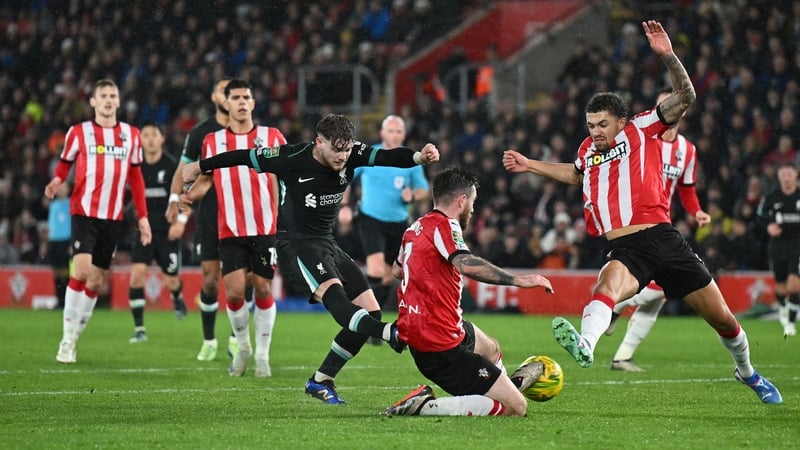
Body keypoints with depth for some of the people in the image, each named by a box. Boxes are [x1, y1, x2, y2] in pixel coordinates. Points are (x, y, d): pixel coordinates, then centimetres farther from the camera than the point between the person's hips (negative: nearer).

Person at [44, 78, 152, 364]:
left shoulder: (131, 135, 10)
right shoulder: (78, 132, 2)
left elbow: (136, 178, 14)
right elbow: (64, 164, 8)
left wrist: (142, 216, 9)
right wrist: (56, 182, -15)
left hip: (113, 217, 4)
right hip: (84, 212, -4)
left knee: (96, 281, 6)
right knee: (82, 271, -20)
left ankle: (74, 340, 15)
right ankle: (67, 338, -12)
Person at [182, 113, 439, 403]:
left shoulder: (351, 156, -4)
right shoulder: (291, 159, -15)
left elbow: (388, 157, -17)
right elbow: (244, 157, -3)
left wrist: (419, 157, -38)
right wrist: (200, 167, 8)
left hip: (327, 245, 7)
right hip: (295, 245, -7)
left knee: (370, 311, -1)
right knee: (333, 293, -34)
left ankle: (320, 382, 7)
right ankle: (391, 335, -58)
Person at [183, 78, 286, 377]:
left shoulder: (272, 137, 6)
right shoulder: (212, 142, 10)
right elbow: (206, 179, 17)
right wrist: (185, 197, 0)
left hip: (266, 228, -1)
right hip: (230, 230, 1)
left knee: (263, 288, -1)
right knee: (234, 291, -9)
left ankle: (262, 354, 11)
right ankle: (243, 347, 14)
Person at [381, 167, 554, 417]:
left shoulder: (415, 227, 11)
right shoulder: (444, 225, -15)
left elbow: (397, 270, 33)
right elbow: (466, 264, -36)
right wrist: (518, 279, -35)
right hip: (443, 347, -10)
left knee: (491, 350, 34)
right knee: (516, 408, -10)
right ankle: (425, 406, -18)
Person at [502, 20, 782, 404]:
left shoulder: (641, 131, 5)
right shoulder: (588, 150, 18)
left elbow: (685, 96, -6)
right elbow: (575, 173, 44)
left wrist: (667, 56, -20)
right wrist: (529, 165, 39)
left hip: (661, 239, -1)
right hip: (624, 250, 1)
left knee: (722, 318, 6)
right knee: (608, 282, -37)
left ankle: (746, 371, 34)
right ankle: (585, 344, -66)